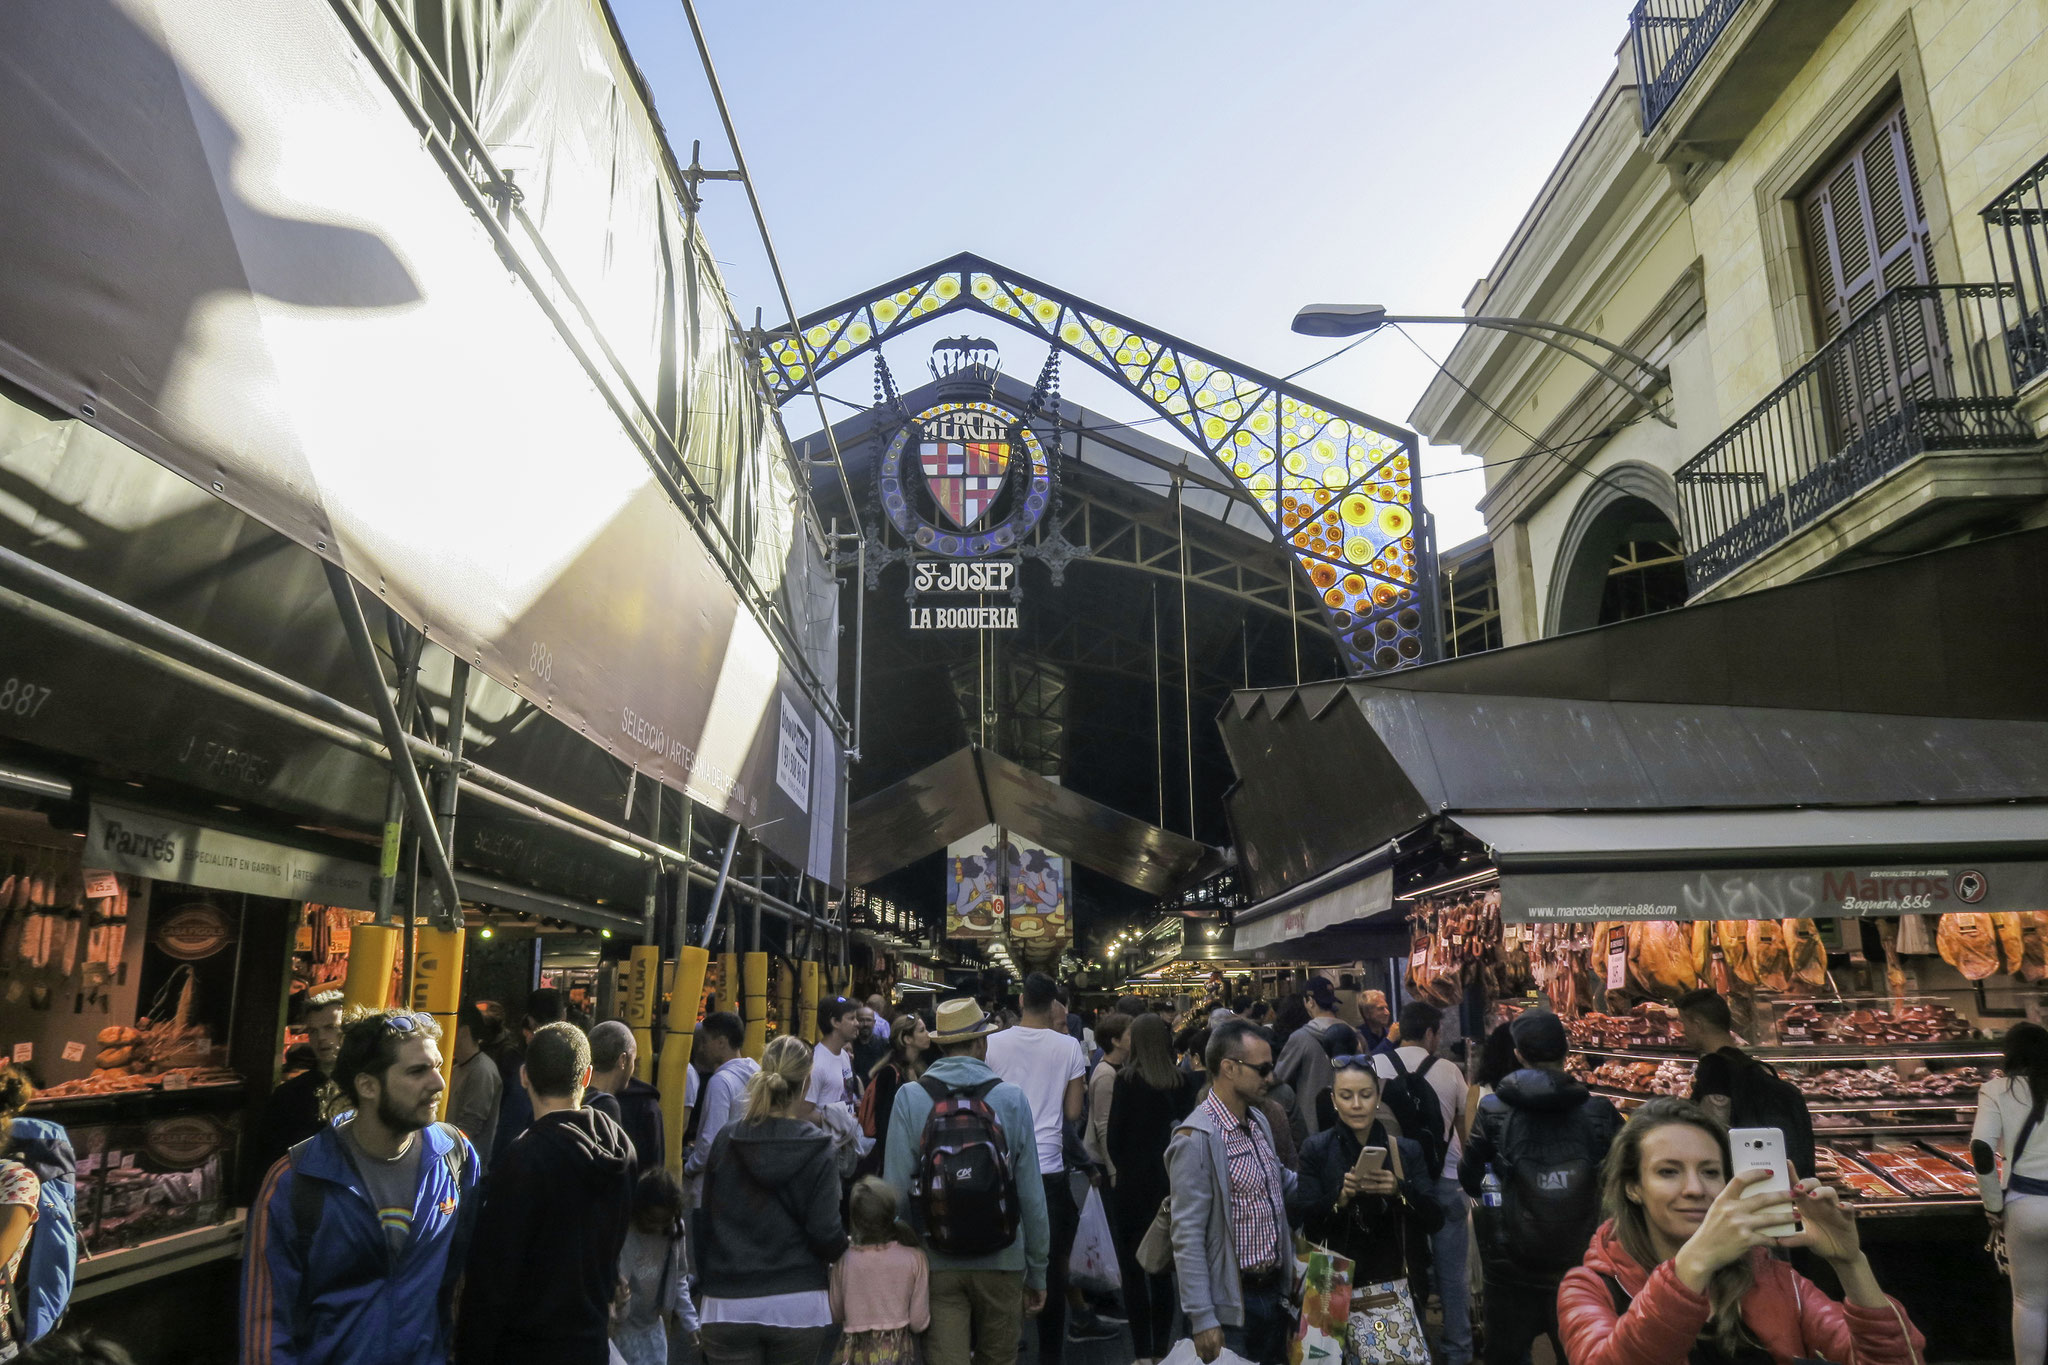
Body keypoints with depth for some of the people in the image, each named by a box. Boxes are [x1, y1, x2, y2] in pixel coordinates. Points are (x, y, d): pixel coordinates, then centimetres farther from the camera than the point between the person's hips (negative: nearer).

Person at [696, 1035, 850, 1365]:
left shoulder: (725, 1141, -1)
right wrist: (845, 1245, 11)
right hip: (797, 1306, -1)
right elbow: (826, 1234, -10)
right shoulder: (816, 1149, -9)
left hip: (728, 1306, 1)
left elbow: (705, 1221, 5)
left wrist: (706, 1278, 16)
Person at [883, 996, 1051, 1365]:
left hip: (937, 1263, -1)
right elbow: (1031, 1194, -3)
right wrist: (1037, 1273, 7)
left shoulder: (909, 1098, -6)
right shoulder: (1011, 1098, -5)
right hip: (1001, 1261, 1)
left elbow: (896, 1188, -7)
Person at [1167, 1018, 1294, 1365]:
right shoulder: (1197, 1138, -20)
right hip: (1233, 1305, -8)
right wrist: (1202, 1320, -19)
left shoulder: (1258, 1122, 7)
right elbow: (1188, 1238, -20)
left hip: (1274, 1293, 8)